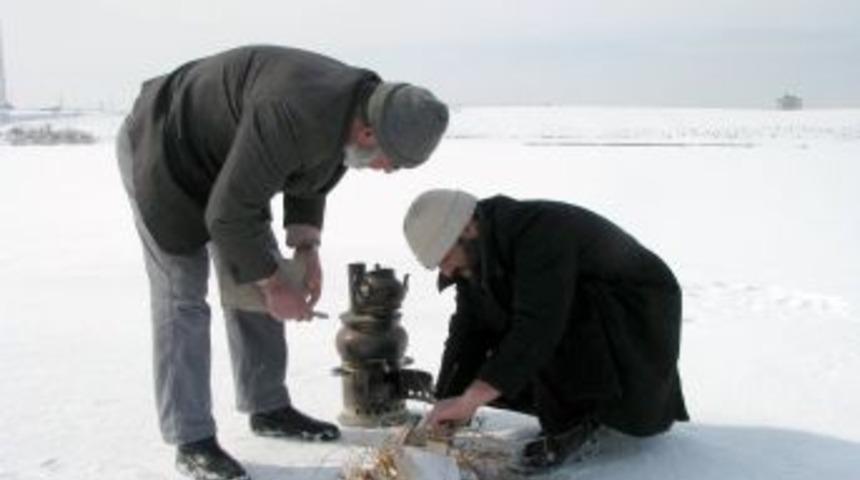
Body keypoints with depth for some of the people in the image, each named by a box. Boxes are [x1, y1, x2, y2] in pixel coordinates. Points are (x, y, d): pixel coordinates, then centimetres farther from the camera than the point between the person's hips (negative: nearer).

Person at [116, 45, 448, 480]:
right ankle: (192, 442, -3)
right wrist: (274, 285, -21)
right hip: (161, 150, -8)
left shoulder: (356, 109, -10)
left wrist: (306, 248, -4)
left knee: (253, 280, 7)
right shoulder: (290, 118, -40)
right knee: (182, 296, -10)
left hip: (222, 160, 9)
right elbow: (227, 215, -33)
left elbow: (310, 176, 8)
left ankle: (268, 408, 19)